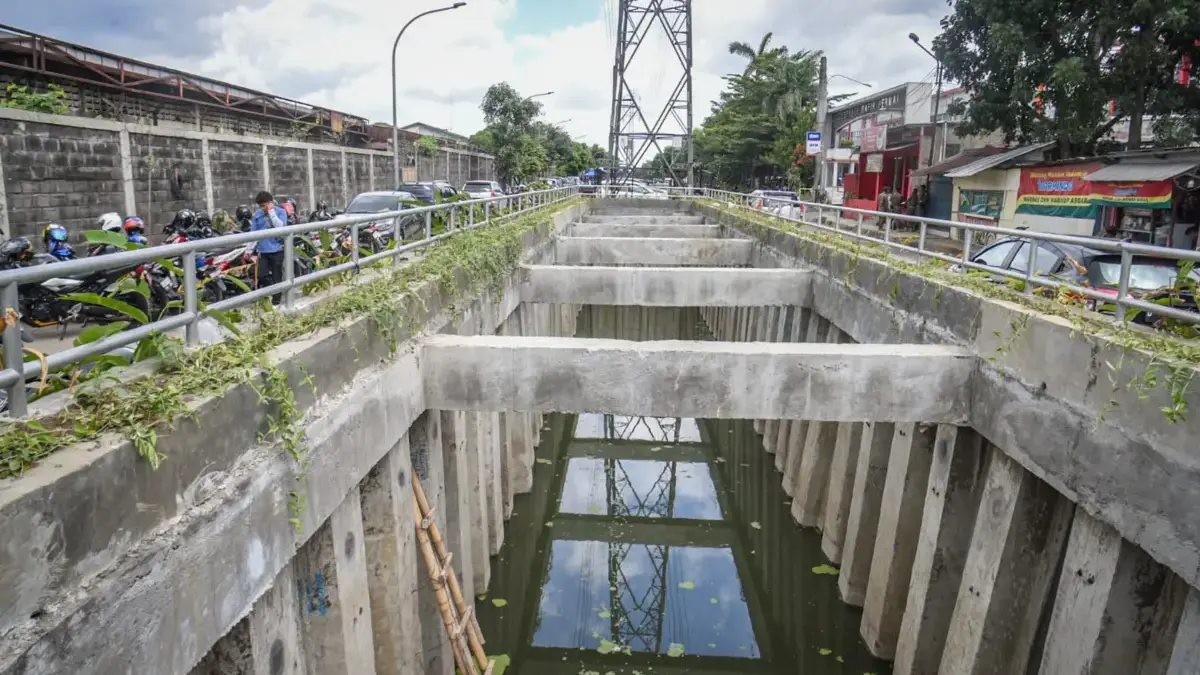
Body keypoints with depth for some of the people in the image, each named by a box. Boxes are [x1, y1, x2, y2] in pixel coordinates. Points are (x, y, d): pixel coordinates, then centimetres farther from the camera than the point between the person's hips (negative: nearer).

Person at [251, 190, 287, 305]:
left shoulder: (280, 212, -2)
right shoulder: (257, 214, 7)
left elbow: (280, 227, -19)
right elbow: (254, 233, 9)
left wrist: (271, 212, -15)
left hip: (277, 250, -3)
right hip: (263, 251, 3)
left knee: (276, 277, 4)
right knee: (262, 276, -4)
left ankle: (276, 300, 14)